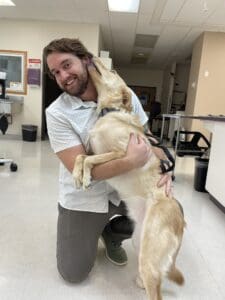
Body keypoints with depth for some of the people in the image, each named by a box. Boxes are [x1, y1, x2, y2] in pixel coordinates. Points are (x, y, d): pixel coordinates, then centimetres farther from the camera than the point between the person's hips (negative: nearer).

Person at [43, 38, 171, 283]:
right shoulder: (57, 113, -17)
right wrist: (131, 161, -33)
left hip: (124, 189, 3)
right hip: (84, 197, -2)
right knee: (73, 274, 4)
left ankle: (111, 232, 21)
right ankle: (96, 230, 35)